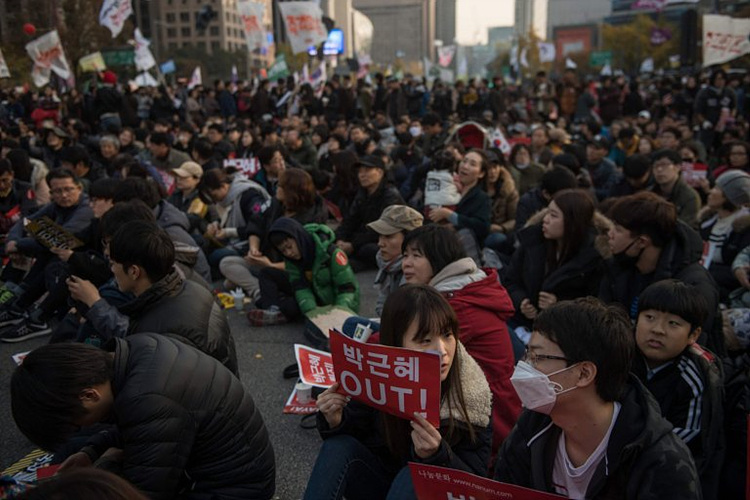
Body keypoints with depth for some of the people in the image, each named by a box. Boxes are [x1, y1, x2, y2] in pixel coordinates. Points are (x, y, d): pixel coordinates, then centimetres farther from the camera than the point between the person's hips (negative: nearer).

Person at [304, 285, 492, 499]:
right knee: (338, 446, -22)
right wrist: (336, 422, -25)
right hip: (378, 481, 3)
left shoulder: (471, 396, -22)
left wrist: (436, 455, -38)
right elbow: (351, 440, -1)